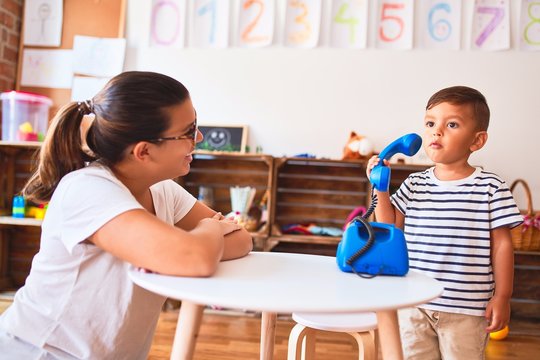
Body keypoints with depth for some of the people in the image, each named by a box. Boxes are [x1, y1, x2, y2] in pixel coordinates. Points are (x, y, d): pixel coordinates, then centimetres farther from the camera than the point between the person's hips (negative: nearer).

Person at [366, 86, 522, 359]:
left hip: (466, 309, -3)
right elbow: (390, 228, 5)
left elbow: (501, 244, -4)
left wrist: (502, 297, -3)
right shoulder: (414, 185, 2)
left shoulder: (491, 188, -8)